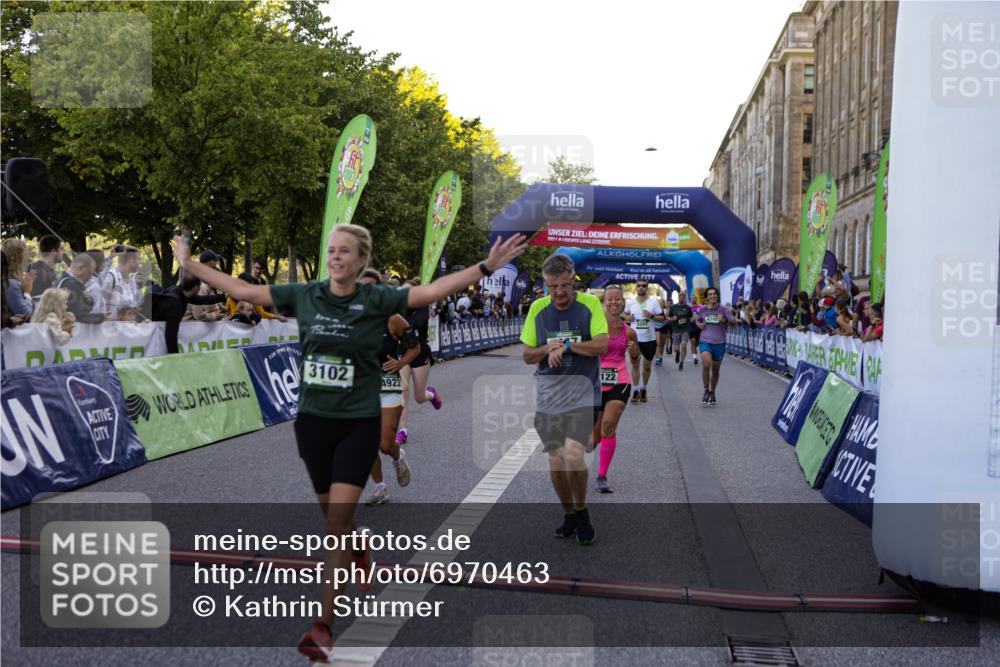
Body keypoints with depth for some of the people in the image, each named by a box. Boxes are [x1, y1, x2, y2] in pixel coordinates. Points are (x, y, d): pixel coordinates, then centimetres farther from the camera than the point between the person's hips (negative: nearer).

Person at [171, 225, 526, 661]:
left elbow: (433, 290, -13)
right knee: (334, 515, 14)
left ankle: (323, 626, -6)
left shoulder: (376, 301, -6)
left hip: (358, 423, -3)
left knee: (337, 518, -10)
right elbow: (242, 290, 7)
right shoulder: (304, 296, 2)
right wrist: (190, 266, 9)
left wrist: (486, 267, -21)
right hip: (312, 420, 4)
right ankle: (363, 566, 45)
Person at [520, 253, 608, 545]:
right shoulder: (537, 308, 5)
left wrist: (566, 345, -16)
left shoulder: (590, 304, -4)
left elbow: (602, 345, -12)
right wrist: (549, 348, -10)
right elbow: (527, 355, 8)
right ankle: (568, 515, 26)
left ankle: (582, 512, 5)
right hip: (548, 396, 4)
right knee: (555, 461, 5)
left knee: (573, 454, -19)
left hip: (582, 394, -4)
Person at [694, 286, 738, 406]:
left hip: (719, 343, 0)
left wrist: (725, 320, -28)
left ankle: (712, 393, 30)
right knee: (706, 364, -24)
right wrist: (698, 324, 1)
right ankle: (706, 391, -9)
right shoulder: (703, 310, 6)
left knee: (715, 370, 9)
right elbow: (697, 320, 24)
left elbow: (734, 322, -8)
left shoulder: (723, 310, -1)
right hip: (705, 341, 0)